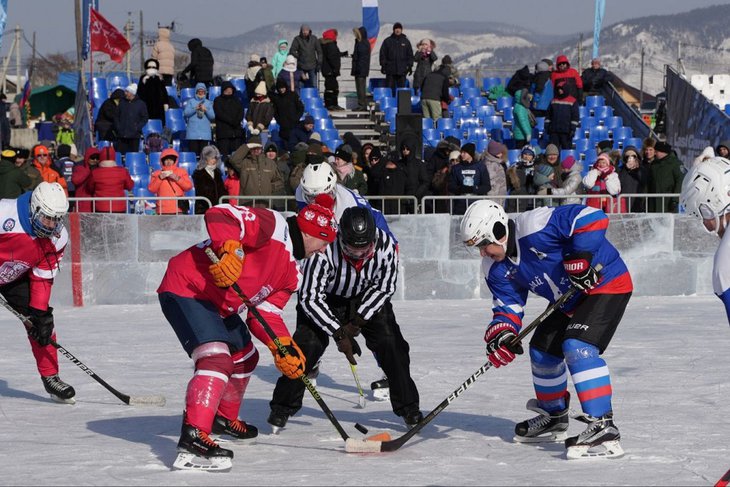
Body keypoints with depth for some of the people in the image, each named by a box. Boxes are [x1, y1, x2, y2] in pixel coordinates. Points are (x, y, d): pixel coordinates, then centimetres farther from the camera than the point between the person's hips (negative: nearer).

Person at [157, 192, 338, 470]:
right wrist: (229, 248, -41)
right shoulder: (273, 226, -15)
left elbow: (264, 312, 9)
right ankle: (193, 437, -36)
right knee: (217, 359, -26)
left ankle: (224, 418, 48)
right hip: (185, 288, -11)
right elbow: (218, 216, -25)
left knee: (244, 357, 26)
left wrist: (283, 346, -6)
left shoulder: (290, 272, 14)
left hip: (218, 306, 11)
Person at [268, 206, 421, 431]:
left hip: (366, 298, 2)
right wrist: (339, 334, -34)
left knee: (390, 342, -12)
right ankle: (283, 407, -2)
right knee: (308, 343, -18)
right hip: (325, 298, -2)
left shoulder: (385, 245, -29)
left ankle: (407, 406, 3)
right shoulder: (324, 248, -38)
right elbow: (310, 298, -32)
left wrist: (356, 323, -19)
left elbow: (384, 288, -14)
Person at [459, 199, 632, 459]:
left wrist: (579, 258, -36)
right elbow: (508, 305, 1)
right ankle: (554, 419, 38)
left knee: (578, 347, -25)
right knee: (542, 350, 15)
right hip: (570, 301, 10)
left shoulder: (535, 228, -30)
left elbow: (592, 218, -33)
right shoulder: (496, 269, -1)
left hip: (607, 284, -10)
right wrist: (500, 333, -19)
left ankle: (603, 429, -29)